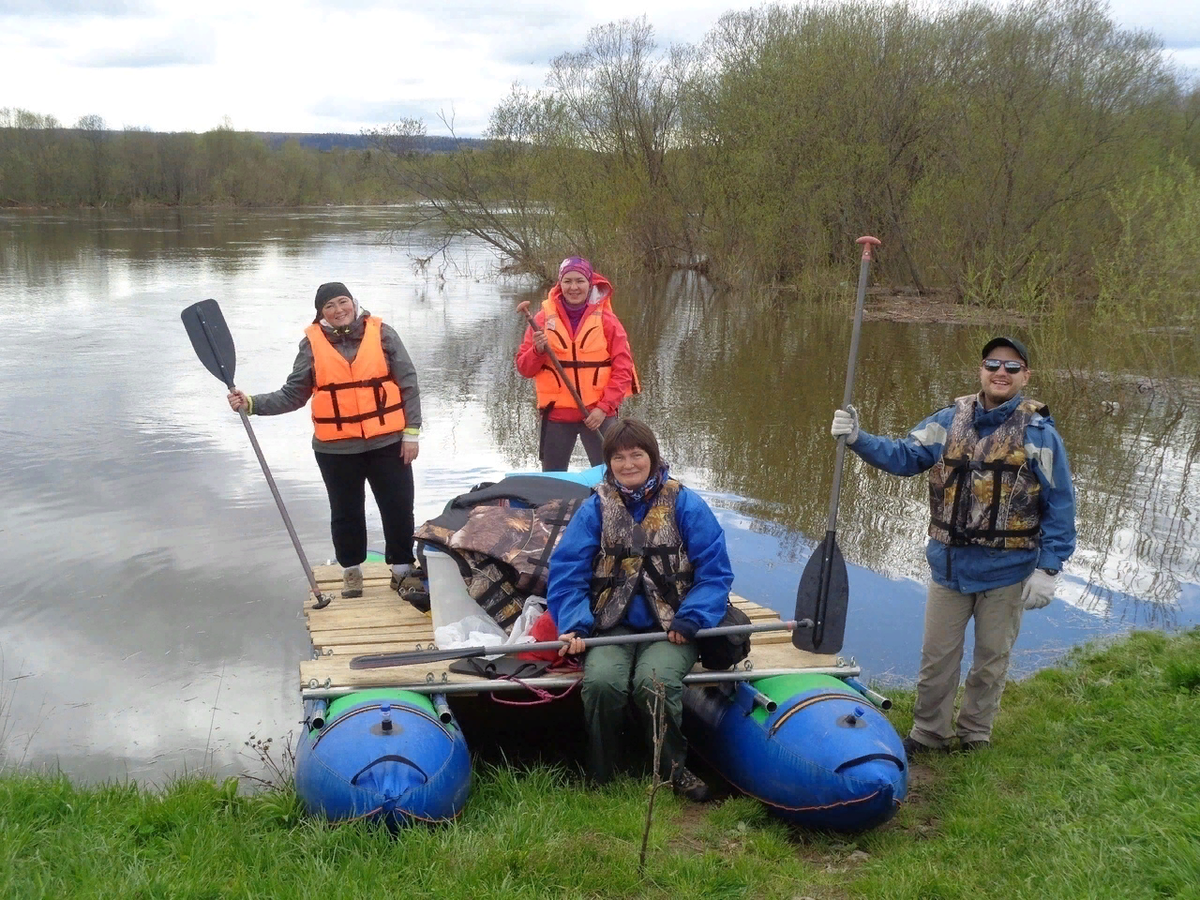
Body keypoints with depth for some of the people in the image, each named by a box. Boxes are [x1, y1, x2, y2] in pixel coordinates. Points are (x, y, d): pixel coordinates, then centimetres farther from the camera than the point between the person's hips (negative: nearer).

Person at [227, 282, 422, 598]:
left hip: (387, 443, -1)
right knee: (346, 513, 14)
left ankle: (403, 568, 24)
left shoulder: (382, 334, -3)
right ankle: (351, 570, 32)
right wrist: (251, 404, -14)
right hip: (337, 449, 1)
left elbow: (408, 384, -1)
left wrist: (411, 432, -4)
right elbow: (292, 395, -1)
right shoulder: (313, 344, -2)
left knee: (399, 509, 6)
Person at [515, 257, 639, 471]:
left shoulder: (606, 319, 0)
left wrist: (604, 407, -11)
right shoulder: (544, 318, 3)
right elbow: (524, 368, 4)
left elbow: (623, 369, -2)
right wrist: (538, 351, -16)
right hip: (556, 414, 2)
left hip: (598, 414, -1)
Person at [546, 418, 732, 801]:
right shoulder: (594, 509, 5)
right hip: (612, 626, 1)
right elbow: (566, 573, 3)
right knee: (601, 680, -30)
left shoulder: (685, 505, 2)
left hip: (670, 628, -1)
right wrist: (574, 625, -13)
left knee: (654, 680, -31)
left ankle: (674, 770, -4)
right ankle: (601, 778, -6)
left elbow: (716, 572, 0)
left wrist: (690, 620, -13)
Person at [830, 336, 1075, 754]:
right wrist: (857, 438, -18)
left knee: (991, 659, 15)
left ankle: (974, 735, 33)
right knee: (936, 656, 12)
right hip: (949, 564, 2)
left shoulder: (1039, 433, -8)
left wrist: (1047, 569, -10)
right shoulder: (950, 421, 0)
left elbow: (1059, 506, -6)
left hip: (1006, 573, -2)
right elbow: (903, 455, -1)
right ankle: (928, 732, 29)